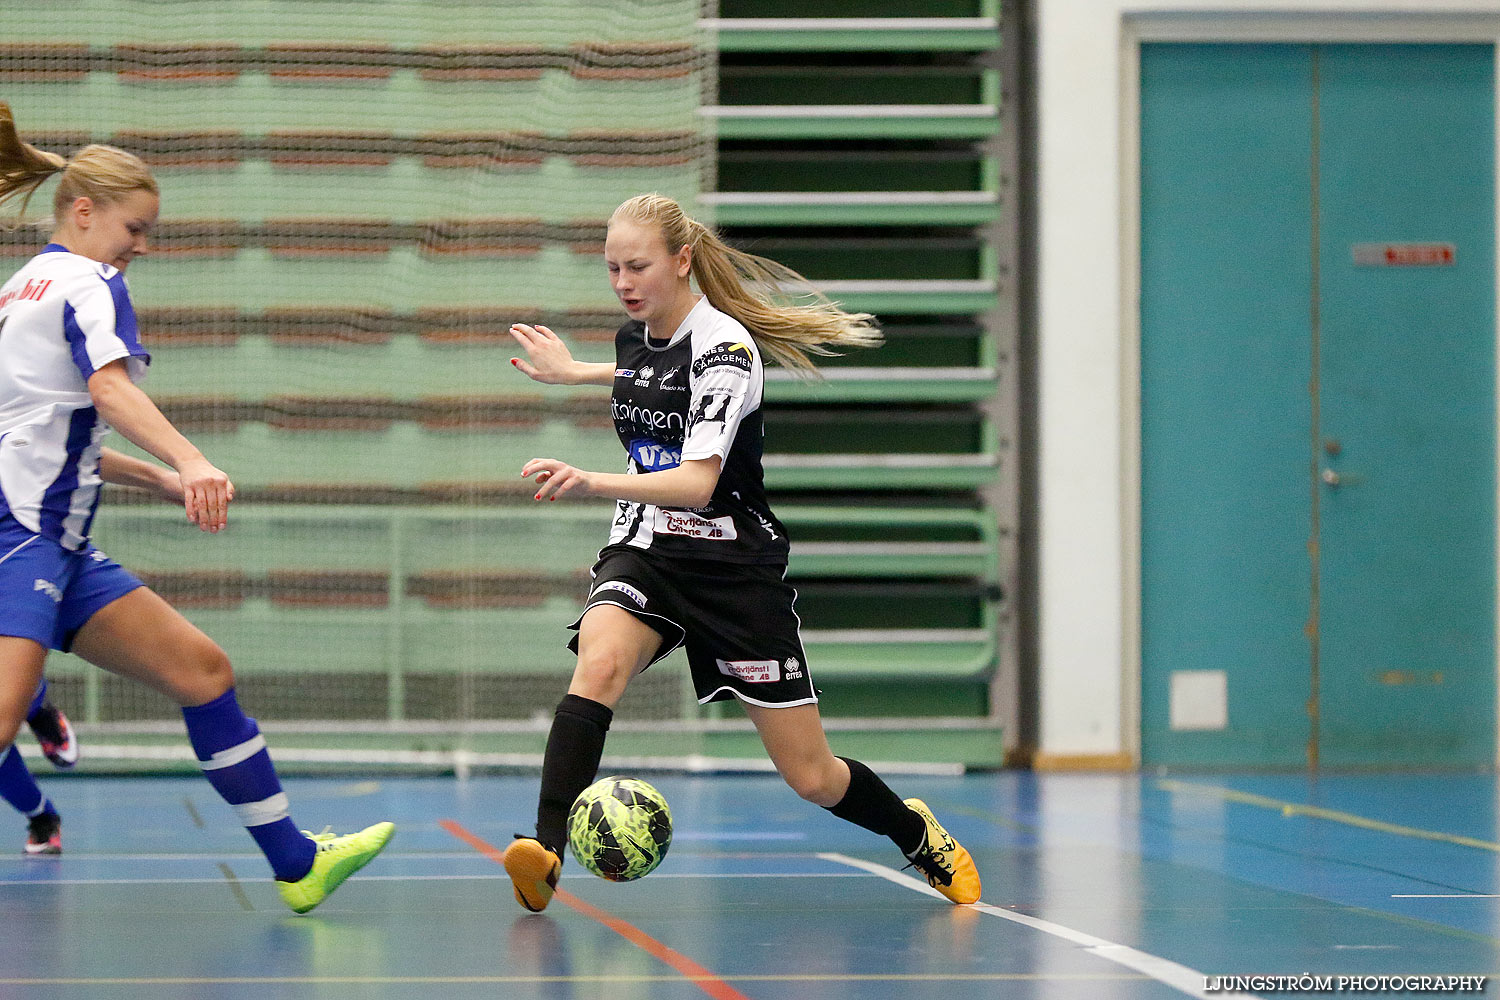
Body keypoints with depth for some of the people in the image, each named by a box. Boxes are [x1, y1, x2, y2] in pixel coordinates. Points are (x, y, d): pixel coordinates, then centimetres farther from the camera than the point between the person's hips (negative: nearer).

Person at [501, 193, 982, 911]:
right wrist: (572, 373, 32)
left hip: (733, 563, -5)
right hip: (643, 551, 5)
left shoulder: (724, 345, -19)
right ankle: (544, 853, -42)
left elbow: (697, 482, -32)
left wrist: (590, 483, -44)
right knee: (599, 663, -32)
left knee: (811, 777, 2)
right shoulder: (634, 337, 3)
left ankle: (918, 835, 33)